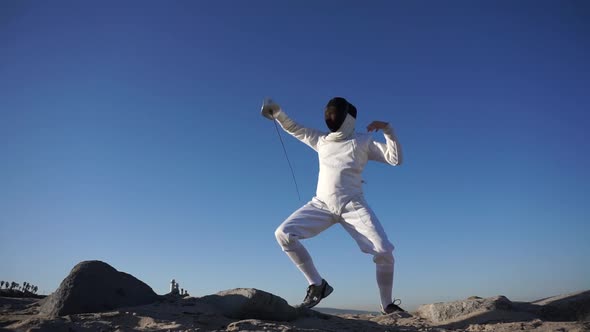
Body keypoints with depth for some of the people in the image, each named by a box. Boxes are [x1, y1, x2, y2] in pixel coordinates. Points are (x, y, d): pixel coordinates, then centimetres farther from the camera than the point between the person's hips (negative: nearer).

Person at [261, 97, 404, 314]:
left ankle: (387, 306, 10)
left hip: (352, 206, -3)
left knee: (384, 252, -17)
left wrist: (387, 131, -13)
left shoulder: (363, 141, 7)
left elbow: (396, 159, 0)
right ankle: (318, 285, 0)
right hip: (322, 204, 3)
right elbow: (293, 128, 22)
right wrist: (276, 111, 5)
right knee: (283, 234, -15)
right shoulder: (321, 140, 17)